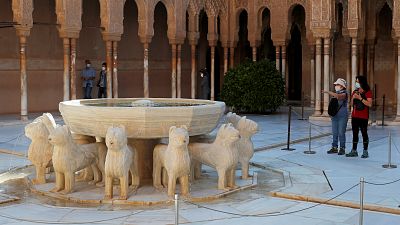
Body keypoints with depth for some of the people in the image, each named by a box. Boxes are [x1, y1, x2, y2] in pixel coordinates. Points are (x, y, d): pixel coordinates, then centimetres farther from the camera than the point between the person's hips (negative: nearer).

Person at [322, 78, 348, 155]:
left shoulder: (344, 93, -7)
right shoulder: (335, 93, 15)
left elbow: (338, 96, -29)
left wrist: (328, 92, -30)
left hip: (342, 116, -7)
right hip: (335, 116, 7)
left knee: (341, 133, -5)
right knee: (334, 133, 7)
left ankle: (342, 148, 2)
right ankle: (334, 147, 13)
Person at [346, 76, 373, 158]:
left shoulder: (368, 92, -5)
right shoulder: (355, 92, 14)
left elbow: (369, 104, -14)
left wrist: (360, 98, -19)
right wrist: (353, 98, -3)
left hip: (363, 117, -6)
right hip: (355, 116, 6)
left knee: (364, 133, -2)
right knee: (355, 133, 8)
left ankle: (365, 152, 4)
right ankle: (354, 151, 13)